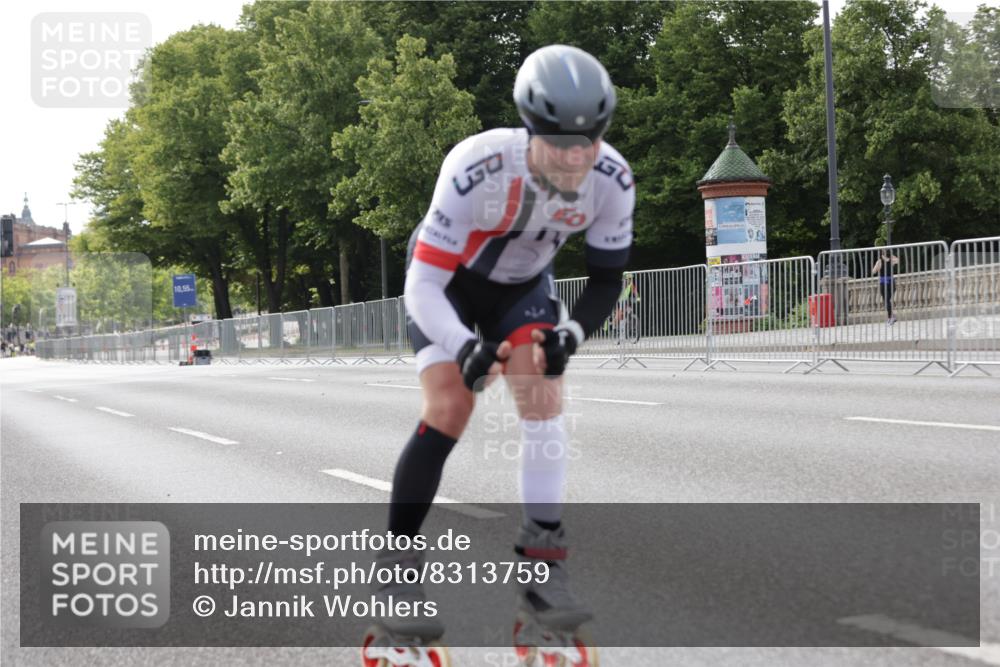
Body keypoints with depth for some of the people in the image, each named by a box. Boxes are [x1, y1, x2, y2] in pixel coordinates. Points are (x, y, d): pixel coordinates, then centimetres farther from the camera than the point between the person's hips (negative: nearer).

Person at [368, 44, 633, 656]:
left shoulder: (612, 179, -28)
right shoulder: (477, 168, -41)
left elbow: (607, 279, -15)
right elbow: (422, 286, -36)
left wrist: (570, 336, -34)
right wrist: (466, 349, -53)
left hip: (523, 285, 3)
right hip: (445, 279, -3)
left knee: (544, 397, -15)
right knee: (450, 406, -18)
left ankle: (544, 565, -5)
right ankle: (396, 570, -7)